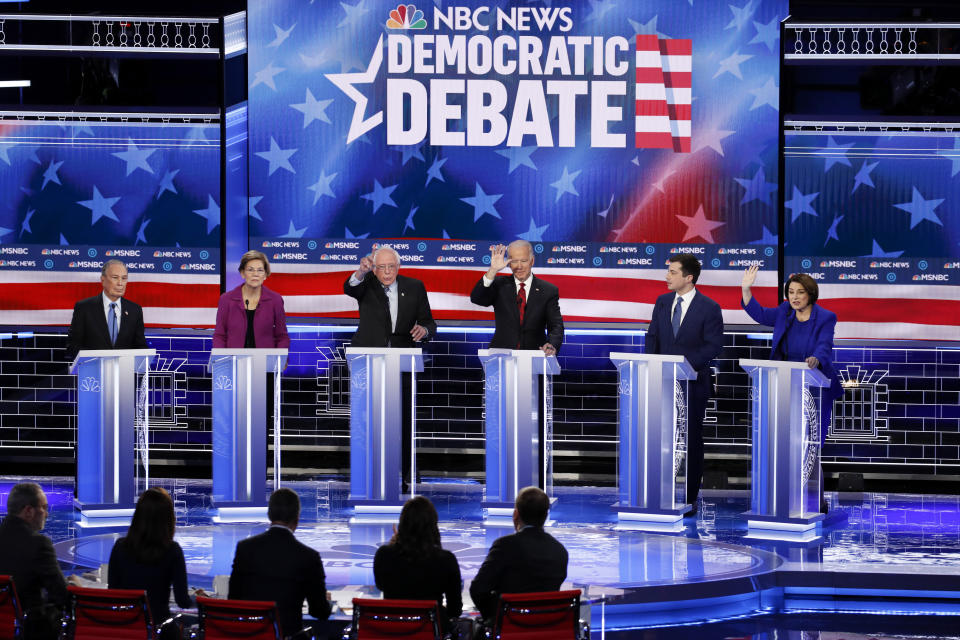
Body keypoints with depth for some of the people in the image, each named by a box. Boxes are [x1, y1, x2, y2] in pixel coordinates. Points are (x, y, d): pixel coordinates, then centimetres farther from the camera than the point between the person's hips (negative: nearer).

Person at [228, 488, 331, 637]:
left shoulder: (244, 548, 0)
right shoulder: (309, 557, -6)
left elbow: (233, 601, 6)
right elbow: (321, 613, 2)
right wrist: (326, 602, 25)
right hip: (288, 633, -3)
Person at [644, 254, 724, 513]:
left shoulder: (709, 308, -7)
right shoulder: (662, 302, 9)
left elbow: (713, 346, -10)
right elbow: (652, 338, 13)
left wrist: (685, 364, -19)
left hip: (692, 383, -4)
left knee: (690, 440, 2)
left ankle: (689, 499, 7)